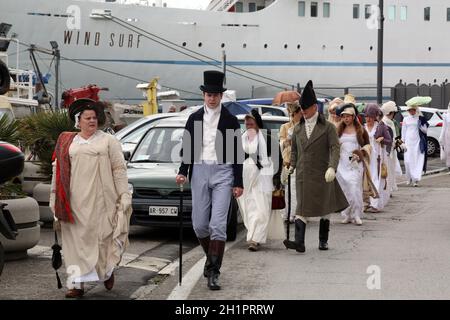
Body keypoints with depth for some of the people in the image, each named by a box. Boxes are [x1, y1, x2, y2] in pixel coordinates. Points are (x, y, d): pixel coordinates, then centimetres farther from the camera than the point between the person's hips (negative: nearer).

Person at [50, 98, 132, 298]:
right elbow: (58, 170, 12)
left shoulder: (108, 141, 8)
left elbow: (119, 169, 3)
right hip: (75, 202, 2)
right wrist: (55, 199, 7)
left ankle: (107, 271, 27)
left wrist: (124, 195, -5)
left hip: (101, 199, -2)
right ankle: (78, 284, 2)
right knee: (77, 240, 0)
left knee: (102, 236, 1)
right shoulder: (67, 143, 14)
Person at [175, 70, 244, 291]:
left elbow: (237, 153, 3)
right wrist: (183, 172, -2)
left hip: (223, 173, -3)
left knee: (218, 224, -9)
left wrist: (238, 183, -1)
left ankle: (213, 272, -6)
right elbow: (187, 148, 12)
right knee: (199, 224, 5)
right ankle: (211, 257, 30)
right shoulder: (194, 118, 10)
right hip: (200, 171, 3)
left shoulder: (230, 120, 3)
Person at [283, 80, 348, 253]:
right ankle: (299, 242, -14)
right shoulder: (298, 128, 11)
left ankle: (323, 240, 21)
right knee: (302, 207, -6)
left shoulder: (328, 127, -2)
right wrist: (292, 165, 7)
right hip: (303, 174, 3)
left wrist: (332, 168, -23)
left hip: (322, 174, -3)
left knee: (324, 207, 8)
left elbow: (335, 148, -9)